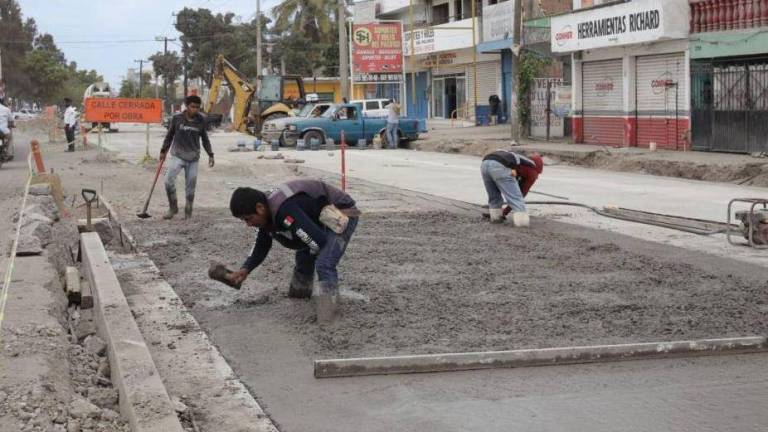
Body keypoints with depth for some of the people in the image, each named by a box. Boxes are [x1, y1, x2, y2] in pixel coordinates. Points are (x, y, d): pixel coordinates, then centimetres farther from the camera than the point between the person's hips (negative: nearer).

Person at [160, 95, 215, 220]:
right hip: (177, 155, -1)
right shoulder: (177, 118, -8)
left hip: (193, 158, 1)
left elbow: (204, 138, 9)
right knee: (169, 180, -15)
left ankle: (188, 212, 18)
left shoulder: (201, 120, -3)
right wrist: (163, 150, 8)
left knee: (190, 186, 4)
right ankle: (173, 208, 4)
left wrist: (210, 154, 6)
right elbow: (169, 135, 6)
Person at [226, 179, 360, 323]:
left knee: (324, 265, -24)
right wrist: (245, 270, -1)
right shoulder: (269, 211, -3)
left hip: (341, 216, -10)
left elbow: (319, 240, -35)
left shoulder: (285, 211, -35)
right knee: (303, 256, 22)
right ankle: (299, 291, 48)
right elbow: (262, 245, 13)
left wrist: (313, 252, -11)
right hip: (322, 220, 10)